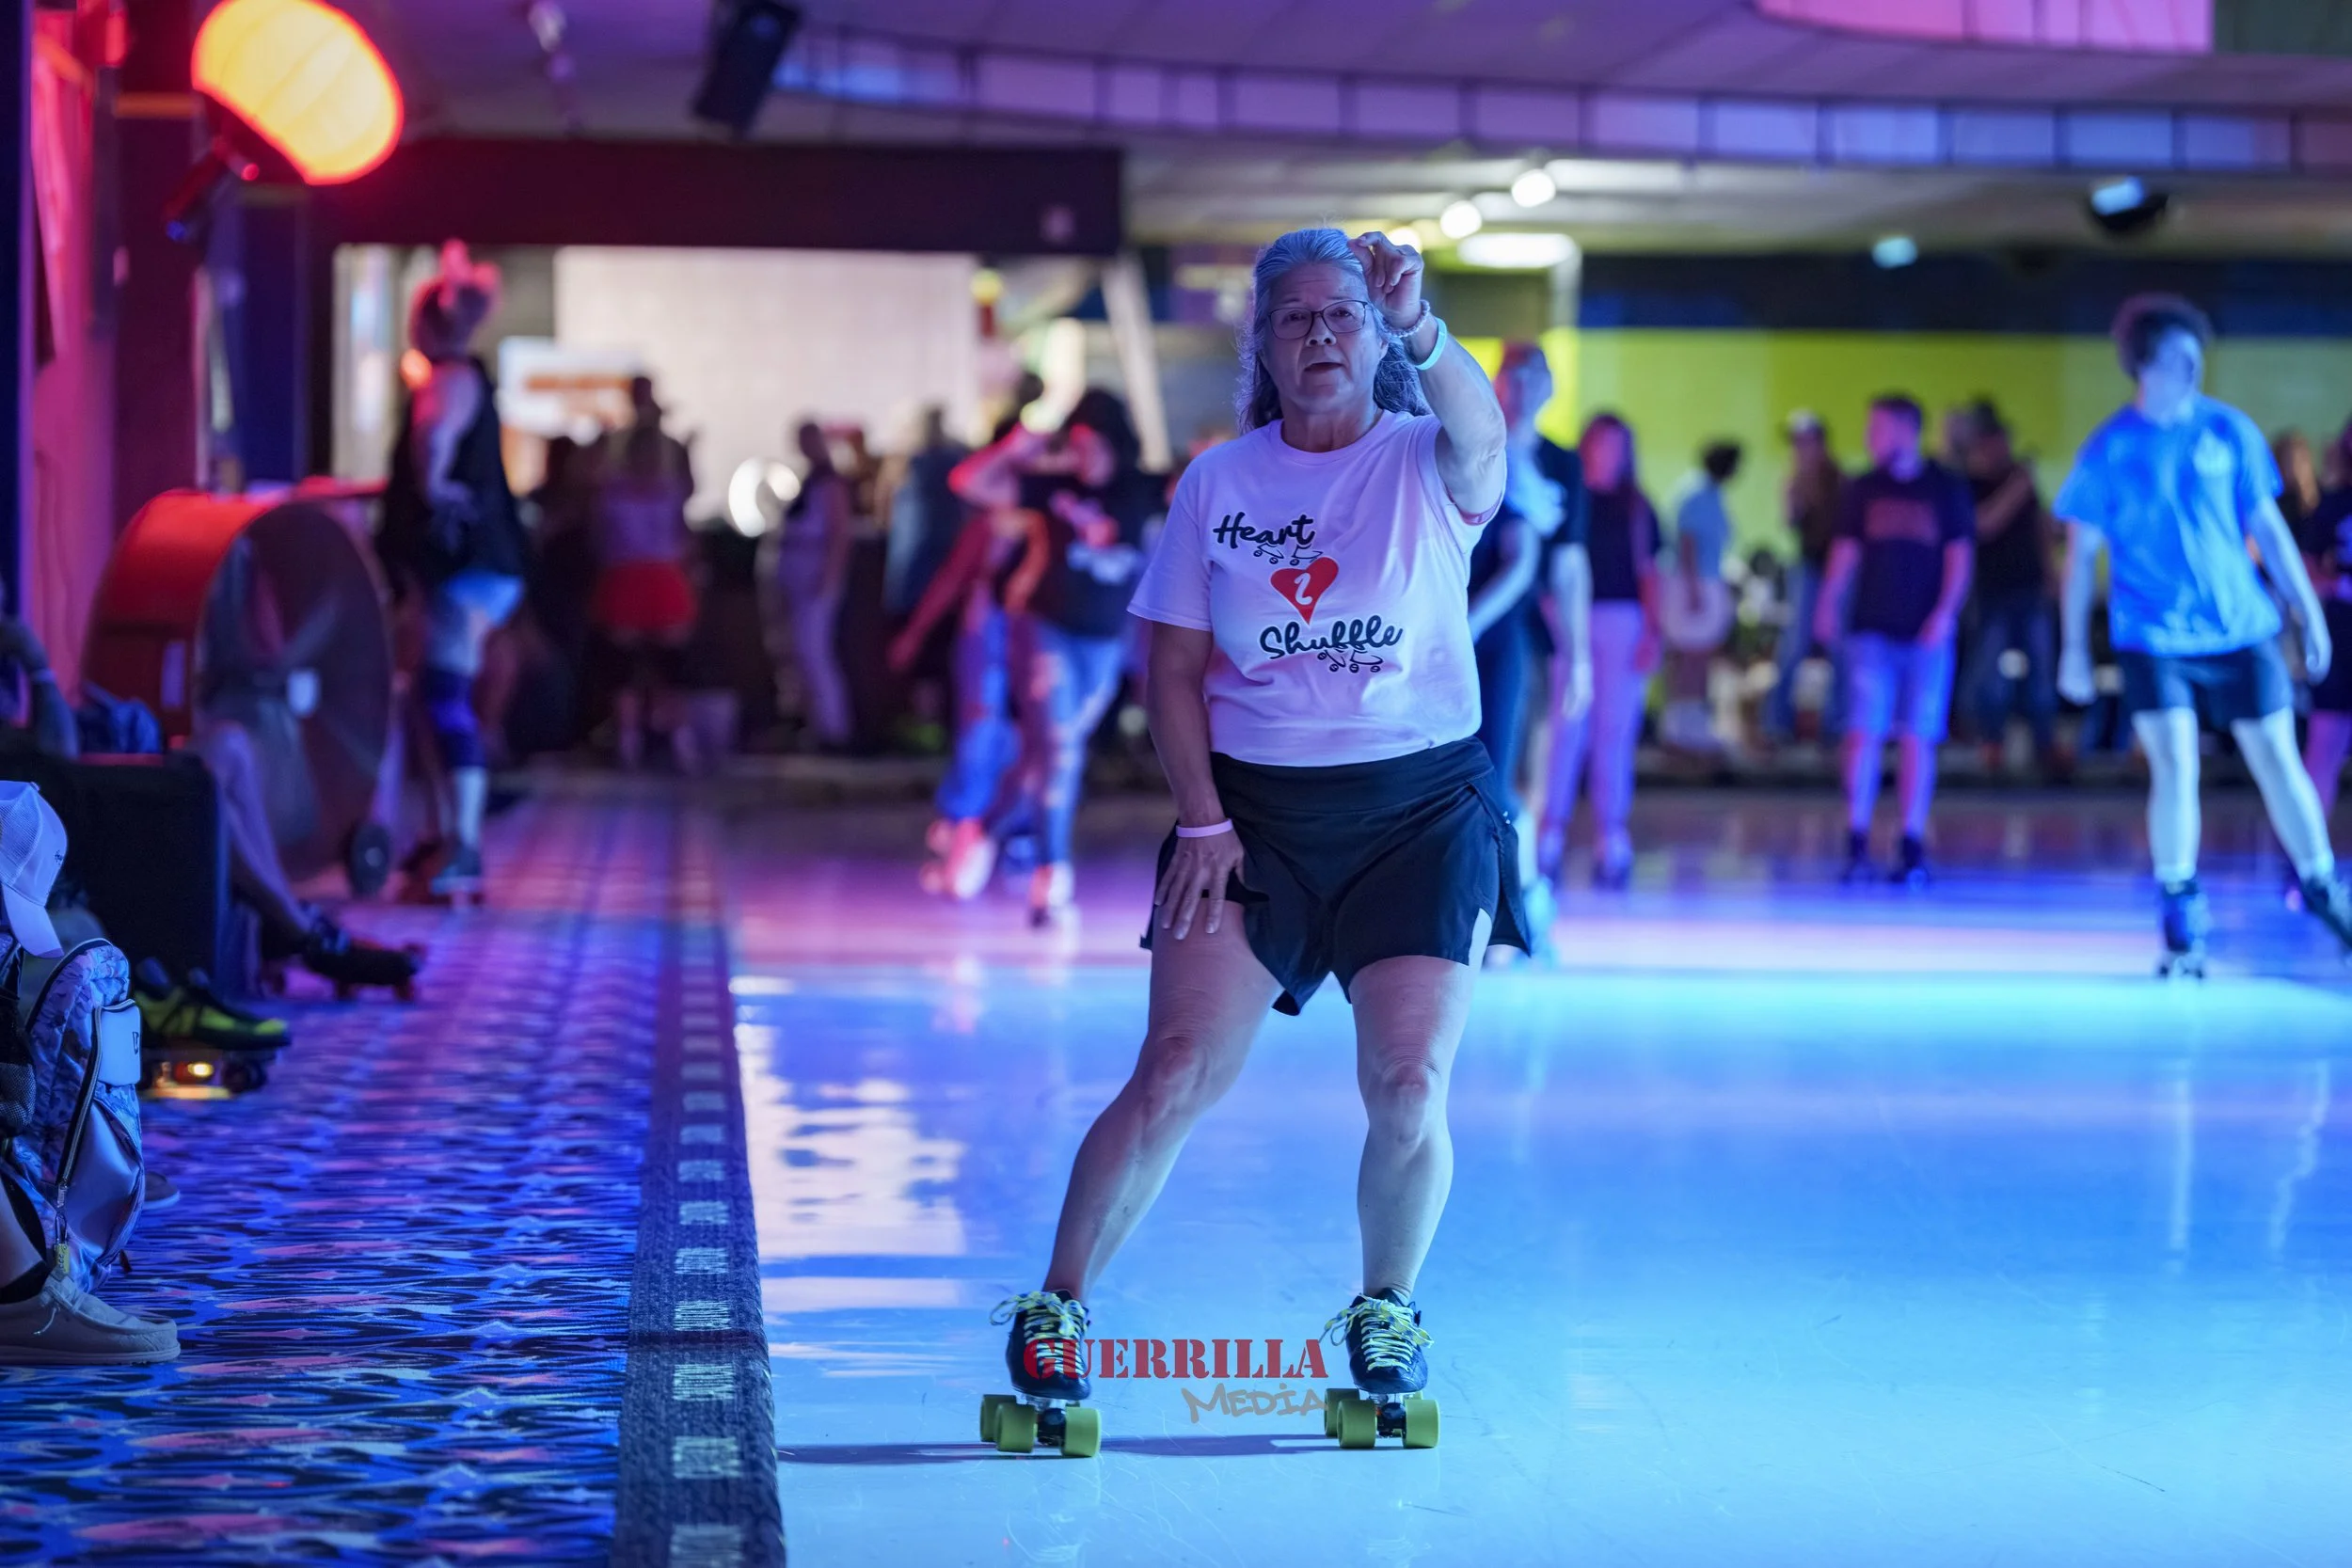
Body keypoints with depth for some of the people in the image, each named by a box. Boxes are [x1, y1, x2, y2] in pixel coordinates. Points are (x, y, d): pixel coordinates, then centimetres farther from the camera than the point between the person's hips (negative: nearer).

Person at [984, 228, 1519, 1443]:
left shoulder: (1426, 468, -2)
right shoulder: (1217, 482, 4)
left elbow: (1478, 431, -27)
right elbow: (1174, 668, 5)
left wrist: (1423, 333, -48)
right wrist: (1202, 819, -6)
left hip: (1422, 807, -1)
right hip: (1254, 807, 1)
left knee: (1408, 1088, -9)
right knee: (1176, 1075, -8)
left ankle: (1386, 1313, 16)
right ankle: (1056, 1308, 5)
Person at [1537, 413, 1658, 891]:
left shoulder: (1635, 507, 14)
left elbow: (1648, 573, 14)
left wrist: (1651, 631, 5)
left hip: (1622, 622, 2)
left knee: (1615, 731, 1)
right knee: (1567, 727, -8)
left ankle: (1612, 844, 4)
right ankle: (1551, 838, -4)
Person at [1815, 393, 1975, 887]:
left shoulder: (1947, 489, 3)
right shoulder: (1865, 489, 10)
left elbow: (1960, 556, 2)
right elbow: (1846, 552, 11)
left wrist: (1945, 613, -10)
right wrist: (1828, 605, -3)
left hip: (1926, 633, -1)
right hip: (1872, 629, 1)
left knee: (1917, 739, 0)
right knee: (1864, 734, -7)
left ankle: (1913, 850, 6)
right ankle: (1857, 844, -4)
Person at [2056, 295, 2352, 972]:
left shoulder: (2229, 431, 1)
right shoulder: (2109, 451, -5)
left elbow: (2268, 527, 7)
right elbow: (2082, 553, 1)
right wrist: (2073, 649, 0)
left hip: (2241, 630, 2)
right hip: (2151, 636, -2)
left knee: (2277, 760, 4)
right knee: (2175, 766, -11)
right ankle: (2182, 921, 1)